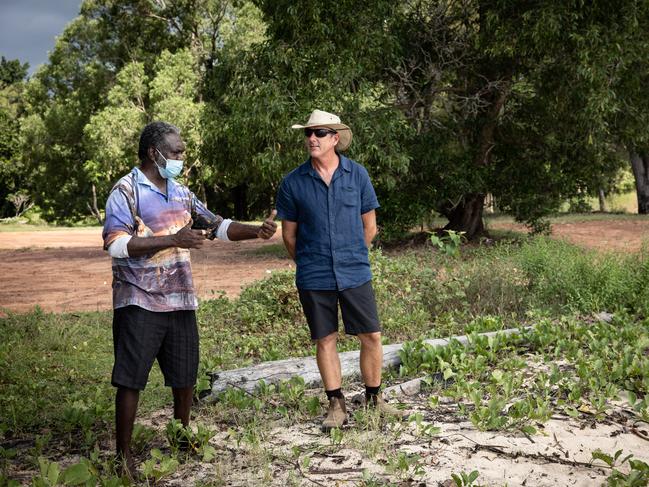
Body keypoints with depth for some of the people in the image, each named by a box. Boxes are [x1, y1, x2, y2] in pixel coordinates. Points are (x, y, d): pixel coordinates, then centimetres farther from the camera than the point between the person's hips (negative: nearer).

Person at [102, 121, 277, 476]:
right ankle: (123, 453, 8)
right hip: (139, 302, -6)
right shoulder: (126, 191, -7)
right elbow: (116, 244, -19)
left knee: (185, 375, 13)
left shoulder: (181, 193, 13)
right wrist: (173, 239, -24)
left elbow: (218, 226, 14)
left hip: (180, 300, 6)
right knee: (131, 379, -2)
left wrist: (257, 231, -2)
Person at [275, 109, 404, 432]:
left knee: (371, 336, 3)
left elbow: (369, 227, 9)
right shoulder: (293, 183, -3)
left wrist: (352, 257, 12)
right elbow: (289, 234, 6)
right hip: (314, 278, -1)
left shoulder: (357, 175, 1)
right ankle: (336, 405, 20)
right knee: (325, 340, 7)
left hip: (355, 273, 1)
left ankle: (373, 399, 21)